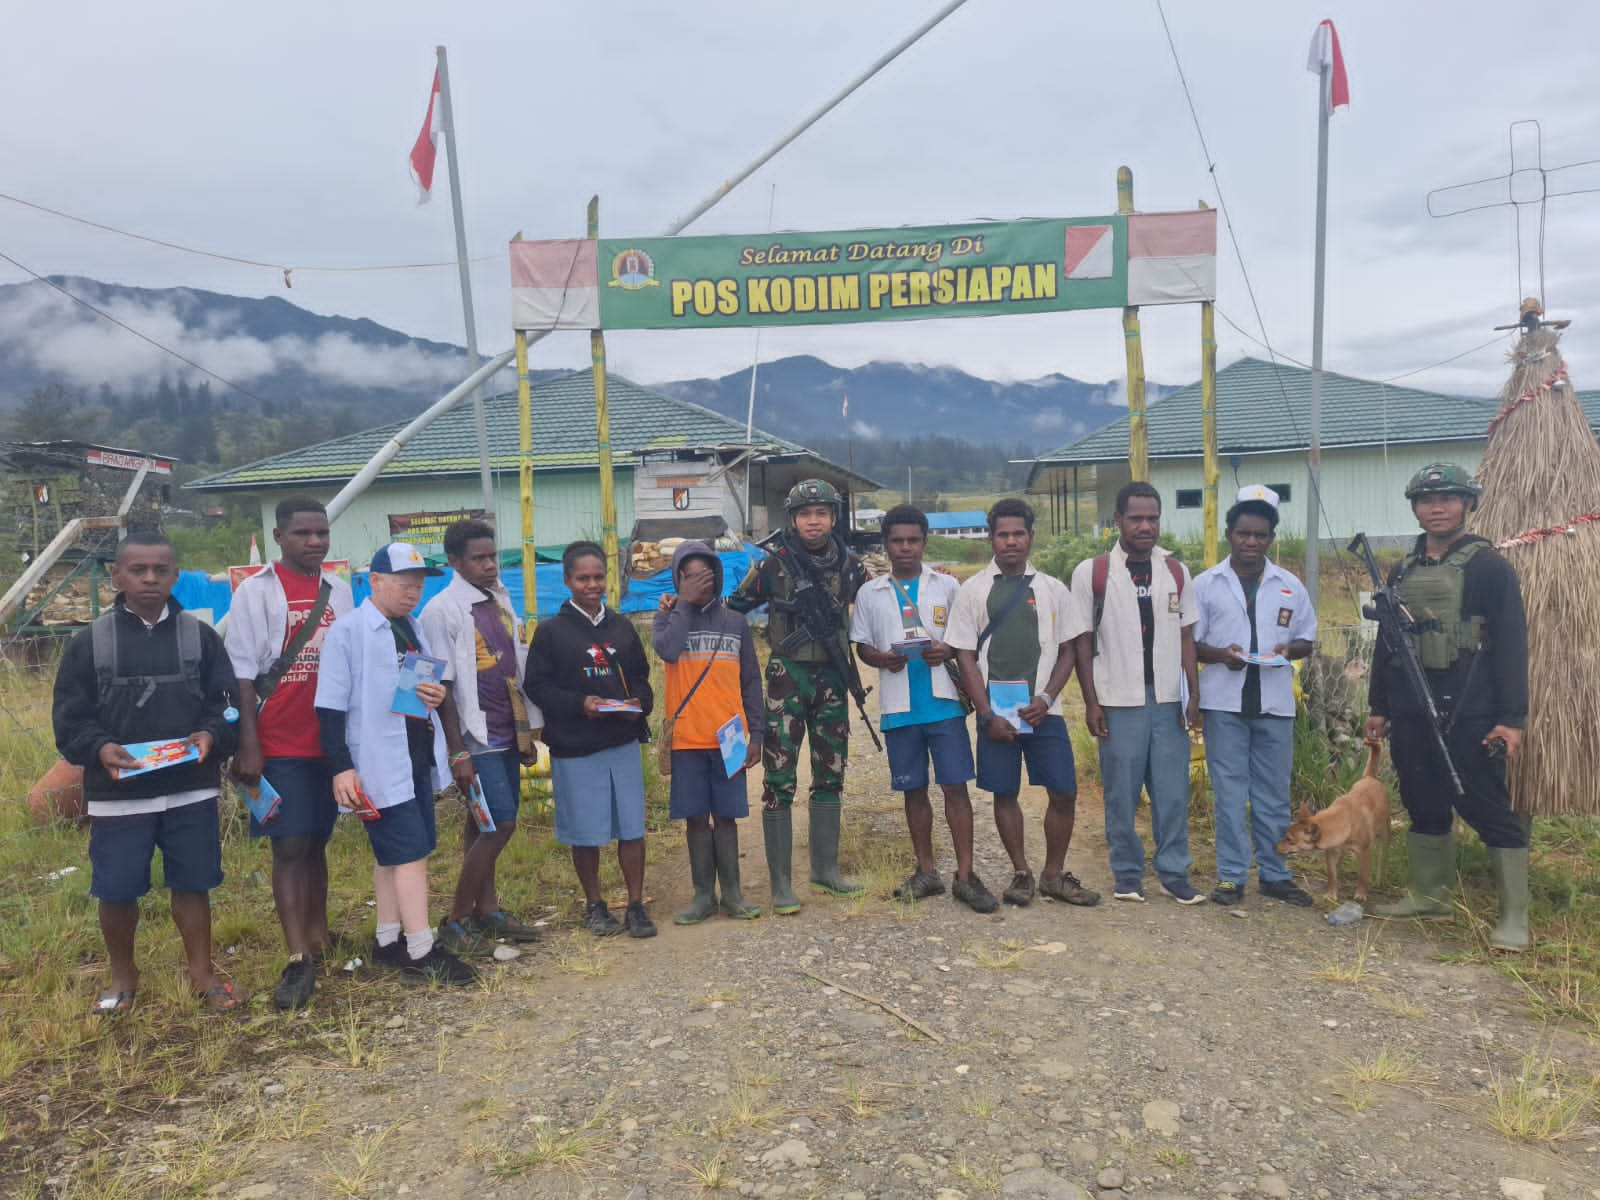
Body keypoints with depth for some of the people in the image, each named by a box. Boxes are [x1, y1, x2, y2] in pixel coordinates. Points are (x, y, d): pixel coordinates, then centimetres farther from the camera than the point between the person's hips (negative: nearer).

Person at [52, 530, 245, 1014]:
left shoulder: (200, 637, 2)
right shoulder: (89, 641, -1)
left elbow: (226, 703, 3)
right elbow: (69, 716, -1)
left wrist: (211, 735, -17)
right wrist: (99, 748, -20)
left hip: (191, 790, 1)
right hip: (116, 794, 0)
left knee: (192, 884, 9)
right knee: (116, 890, 8)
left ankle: (202, 973, 25)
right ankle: (122, 976, 31)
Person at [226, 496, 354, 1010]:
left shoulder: (338, 590, 8)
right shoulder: (256, 591, -5)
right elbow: (242, 673, -7)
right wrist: (248, 744, -12)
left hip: (330, 740, 4)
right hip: (279, 744, -4)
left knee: (317, 841, 14)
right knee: (289, 845, -4)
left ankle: (318, 936, 27)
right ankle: (298, 960, -1)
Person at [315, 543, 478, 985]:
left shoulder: (414, 629, 10)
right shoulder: (347, 630, -11)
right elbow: (330, 706, -14)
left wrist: (438, 695, -3)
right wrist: (341, 767, -19)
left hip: (418, 759, 8)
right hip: (380, 764, -7)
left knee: (393, 853, 15)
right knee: (411, 852, -7)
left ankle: (389, 941, 26)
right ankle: (421, 953, 0)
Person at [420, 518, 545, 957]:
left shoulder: (502, 601, 10)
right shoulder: (442, 611, -12)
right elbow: (442, 686, -13)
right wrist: (457, 749, -15)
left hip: (506, 735, 7)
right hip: (477, 738, -7)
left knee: (483, 824, 13)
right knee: (501, 823, -8)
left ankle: (486, 909, 22)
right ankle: (455, 921, 4)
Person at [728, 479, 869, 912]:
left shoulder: (850, 566, 4)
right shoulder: (774, 565, -7)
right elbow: (734, 608, 0)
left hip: (832, 677, 4)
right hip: (787, 677, -4)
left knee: (830, 776, 12)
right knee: (780, 779, -4)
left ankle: (825, 868, 26)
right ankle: (780, 883, 4)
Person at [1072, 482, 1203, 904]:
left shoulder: (1176, 571, 6)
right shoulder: (1091, 572, -4)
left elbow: (1186, 637, 9)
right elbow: (1083, 641, -2)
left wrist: (1194, 695, 3)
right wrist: (1091, 703, -5)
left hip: (1169, 701, 3)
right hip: (1119, 703, -2)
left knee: (1172, 792, 6)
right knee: (1121, 794, 6)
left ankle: (1174, 873, 19)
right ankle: (1128, 874, 19)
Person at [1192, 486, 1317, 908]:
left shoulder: (1290, 586, 6)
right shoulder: (1205, 584, 1)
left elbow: (1307, 639, 12)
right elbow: (1189, 644, 3)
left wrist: (1288, 650, -10)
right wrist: (1219, 654, -16)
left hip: (1274, 703, 2)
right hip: (1224, 703, -2)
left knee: (1273, 794, 10)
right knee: (1229, 793, 2)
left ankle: (1273, 873, 23)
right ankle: (1231, 875, 11)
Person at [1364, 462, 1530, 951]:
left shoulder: (1488, 566, -5)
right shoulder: (1403, 571, 13)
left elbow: (1511, 644, -9)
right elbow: (1387, 641, 17)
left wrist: (1511, 717, -14)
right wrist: (1378, 705, 14)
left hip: (1468, 715, -6)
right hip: (1411, 715, 6)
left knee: (1488, 811, -1)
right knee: (1424, 808, 13)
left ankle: (1514, 916, 7)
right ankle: (1429, 896, 25)